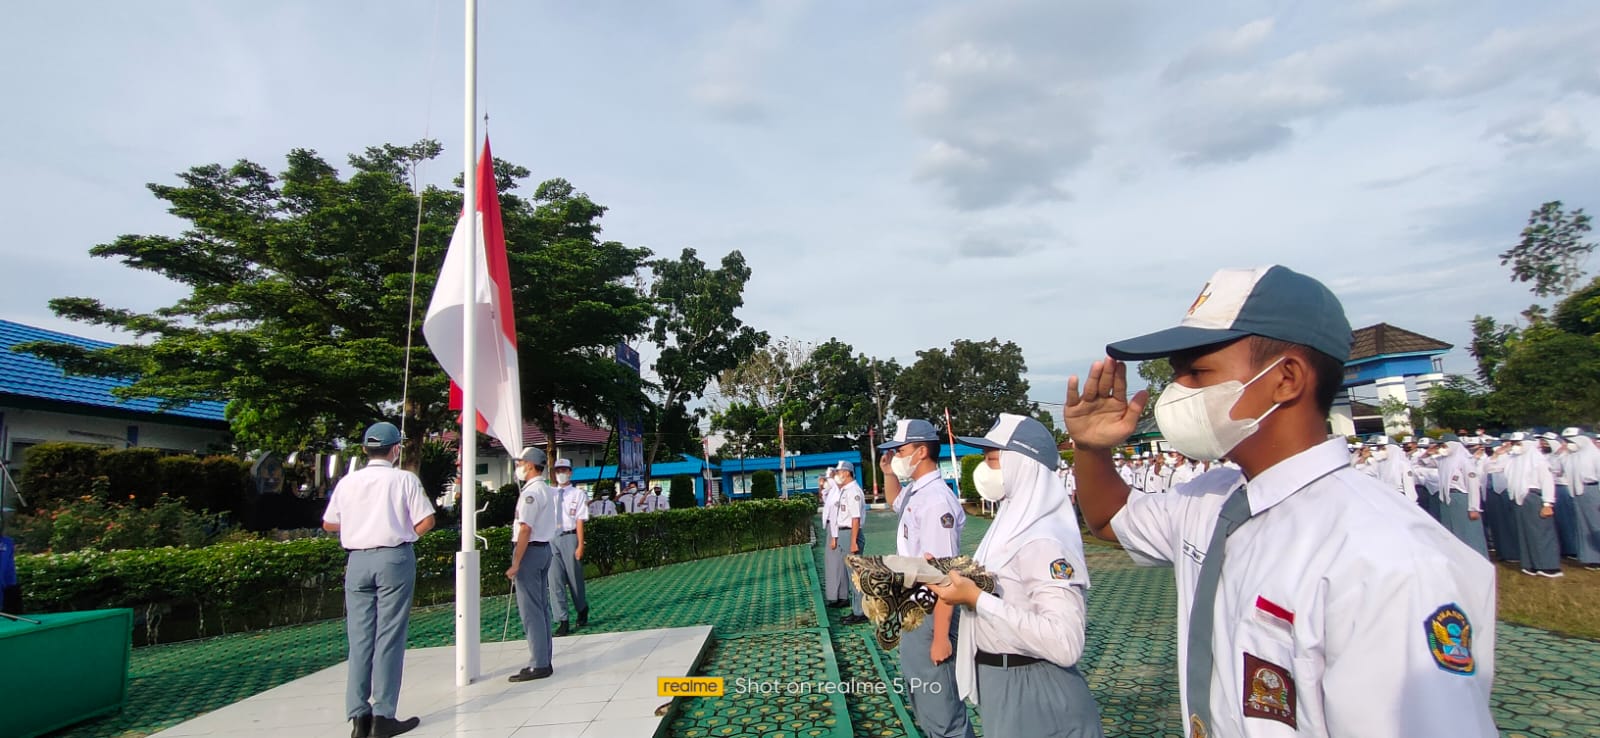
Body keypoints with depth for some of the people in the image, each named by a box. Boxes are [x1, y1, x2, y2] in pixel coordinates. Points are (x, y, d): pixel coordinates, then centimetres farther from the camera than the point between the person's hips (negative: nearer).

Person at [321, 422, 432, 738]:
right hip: (394, 558, -3)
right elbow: (426, 522, -8)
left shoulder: (348, 482, 6)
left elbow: (328, 524, 13)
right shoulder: (404, 479, -5)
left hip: (357, 560, 4)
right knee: (389, 637, 1)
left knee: (359, 638, 8)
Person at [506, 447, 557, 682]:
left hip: (530, 550, -10)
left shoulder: (531, 492, -15)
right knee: (542, 608, 13)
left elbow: (525, 530, -20)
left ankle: (538, 665, -3)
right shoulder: (549, 491, 14)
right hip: (545, 548, 10)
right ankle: (544, 661, 18)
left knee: (530, 611, -5)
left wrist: (515, 563, -20)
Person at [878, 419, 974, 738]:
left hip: (930, 615, -10)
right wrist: (888, 473, 12)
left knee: (941, 711, 1)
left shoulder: (936, 500, -24)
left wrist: (941, 636, -26)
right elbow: (894, 502, 31)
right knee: (922, 698, 25)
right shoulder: (914, 492, 5)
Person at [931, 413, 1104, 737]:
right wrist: (956, 577, -1)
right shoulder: (1014, 521, 6)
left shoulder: (1044, 538, -24)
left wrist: (976, 599, -30)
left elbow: (1065, 643, -32)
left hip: (1035, 697, -9)